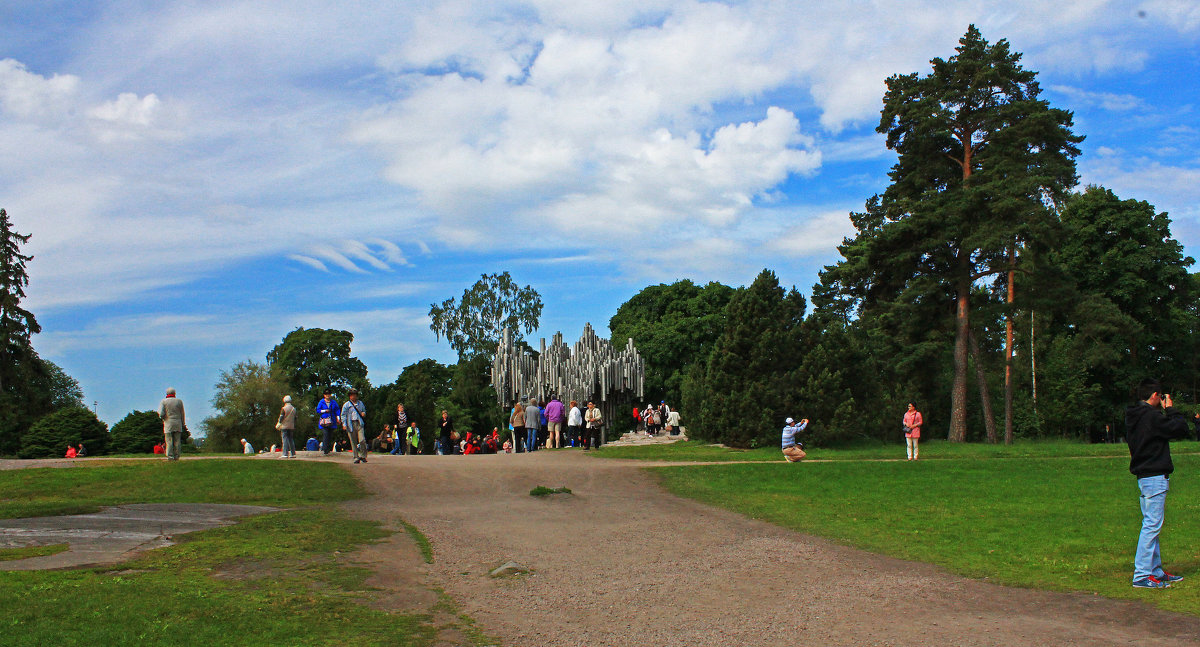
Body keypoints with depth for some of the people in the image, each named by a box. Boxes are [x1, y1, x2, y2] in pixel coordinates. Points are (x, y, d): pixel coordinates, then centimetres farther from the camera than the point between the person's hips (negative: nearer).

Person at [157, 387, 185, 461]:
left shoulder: (164, 401, -1)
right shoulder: (179, 401, 4)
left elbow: (161, 413, -11)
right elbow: (182, 414, 7)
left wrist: (162, 417, 12)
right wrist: (183, 423, 16)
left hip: (168, 424, -1)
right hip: (178, 423, 1)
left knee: (169, 441, -1)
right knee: (177, 441, 4)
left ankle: (170, 456, -8)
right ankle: (176, 456, 2)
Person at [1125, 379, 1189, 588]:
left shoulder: (1133, 417, 12)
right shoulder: (1151, 416, -17)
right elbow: (1180, 428, -18)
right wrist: (1170, 409, -1)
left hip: (1145, 476, 10)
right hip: (1155, 477, -10)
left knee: (1151, 526, 15)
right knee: (1152, 526, -8)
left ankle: (1155, 571, 23)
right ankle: (1142, 575, -8)